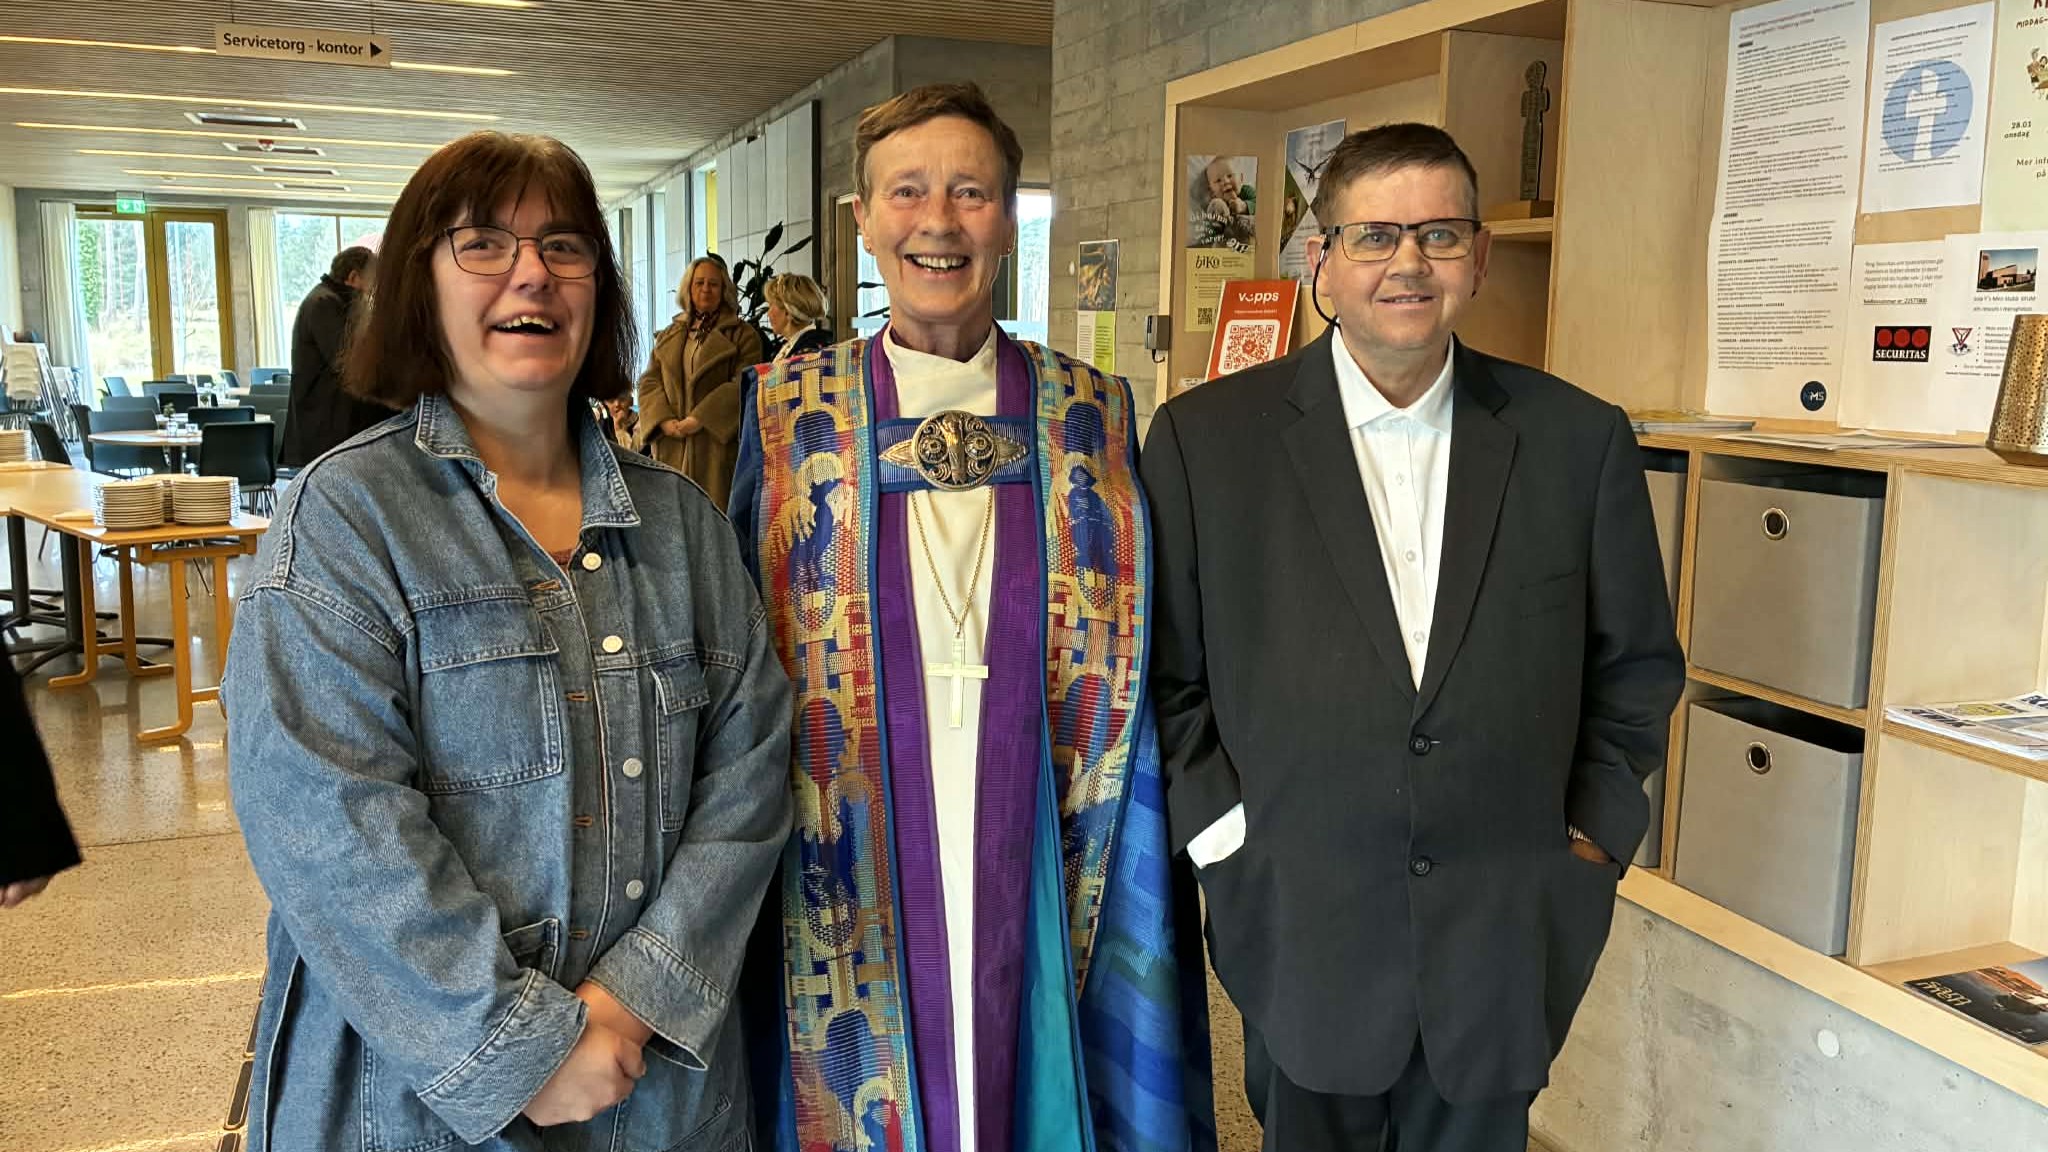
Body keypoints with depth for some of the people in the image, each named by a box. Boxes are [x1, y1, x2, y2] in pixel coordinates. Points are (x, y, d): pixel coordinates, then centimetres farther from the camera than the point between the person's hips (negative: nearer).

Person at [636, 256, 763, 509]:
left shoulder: (743, 335, 6)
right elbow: (649, 381, 13)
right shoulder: (668, 336, 21)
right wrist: (665, 421, -7)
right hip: (671, 447, 4)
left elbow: (744, 384, -6)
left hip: (719, 439, -4)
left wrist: (700, 419, -15)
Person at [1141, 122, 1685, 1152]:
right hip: (1303, 939, -1)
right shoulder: (1205, 438, -5)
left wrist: (1594, 834, 3)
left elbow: (1638, 664, 9)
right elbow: (1163, 671, -1)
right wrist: (1224, 832, -7)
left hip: (1504, 943, 2)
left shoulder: (1580, 440, 0)